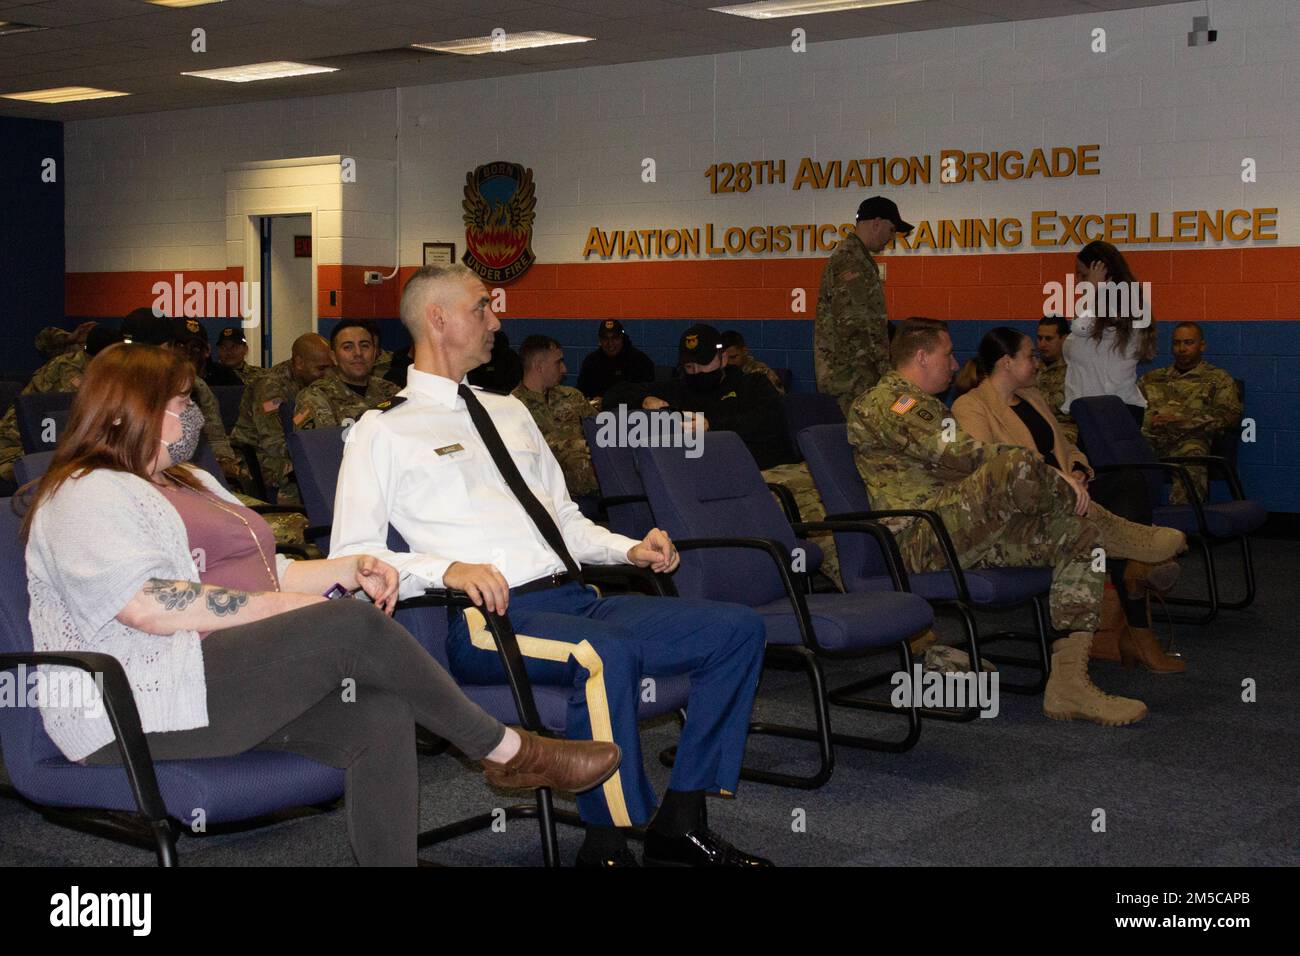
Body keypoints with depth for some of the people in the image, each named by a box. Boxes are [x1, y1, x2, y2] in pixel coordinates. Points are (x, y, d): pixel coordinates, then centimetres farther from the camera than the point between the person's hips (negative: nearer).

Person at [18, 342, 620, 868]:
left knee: (382, 714, -19)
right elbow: (147, 606, -20)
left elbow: (266, 574, 29)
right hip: (141, 709, -9)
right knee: (352, 627, -24)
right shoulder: (90, 495, -4)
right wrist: (275, 606, -16)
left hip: (243, 687, 9)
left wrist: (350, 570, 10)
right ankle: (508, 752, -10)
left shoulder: (189, 482, 28)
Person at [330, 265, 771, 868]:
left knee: (740, 628, -7)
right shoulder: (383, 432, 5)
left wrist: (629, 548, 11)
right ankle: (606, 846, -22)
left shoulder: (509, 411, 26)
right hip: (494, 616, -8)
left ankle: (680, 822, -6)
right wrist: (447, 569, -22)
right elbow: (350, 559, -5)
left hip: (577, 600, 8)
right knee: (608, 655, -38)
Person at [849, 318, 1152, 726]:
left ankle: (1068, 684, -13)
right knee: (1015, 467, -33)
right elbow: (961, 456, -16)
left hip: (965, 535, 10)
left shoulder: (920, 404, 31)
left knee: (1080, 538, -4)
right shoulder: (887, 401, -5)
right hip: (921, 539, -10)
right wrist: (1052, 478, -12)